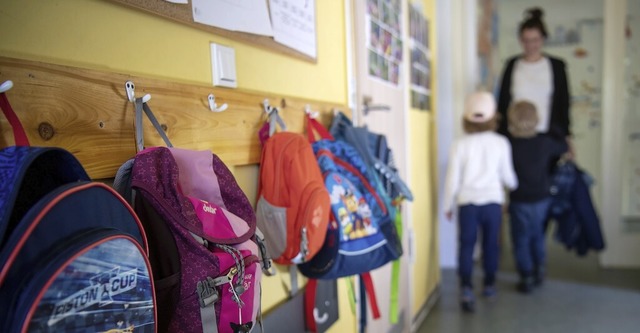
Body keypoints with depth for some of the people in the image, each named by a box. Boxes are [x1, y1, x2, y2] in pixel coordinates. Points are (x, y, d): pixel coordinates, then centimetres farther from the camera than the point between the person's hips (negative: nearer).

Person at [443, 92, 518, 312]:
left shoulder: (460, 144, -5)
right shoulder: (501, 143, -2)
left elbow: (453, 178, -3)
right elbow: (507, 175, 7)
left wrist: (448, 205, 9)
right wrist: (515, 186, 30)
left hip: (467, 203, -1)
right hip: (492, 201, 2)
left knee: (466, 245, 5)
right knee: (490, 244, 17)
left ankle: (466, 288, -7)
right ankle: (489, 284, 32)